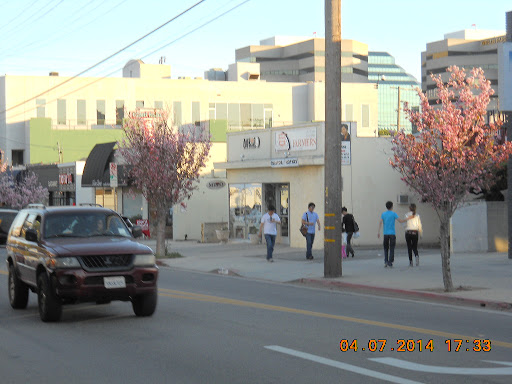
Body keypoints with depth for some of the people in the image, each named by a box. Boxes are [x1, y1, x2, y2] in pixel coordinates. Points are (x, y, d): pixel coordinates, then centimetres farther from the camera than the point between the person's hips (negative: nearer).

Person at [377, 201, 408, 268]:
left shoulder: (383, 214, 7)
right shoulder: (393, 214, -3)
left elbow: (380, 222, -2)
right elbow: (400, 221, -8)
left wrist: (378, 232, -5)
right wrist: (407, 219, 6)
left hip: (385, 234, 3)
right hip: (392, 233, -3)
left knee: (386, 248, 10)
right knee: (392, 248, 1)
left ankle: (385, 261, -2)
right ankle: (390, 262, -5)